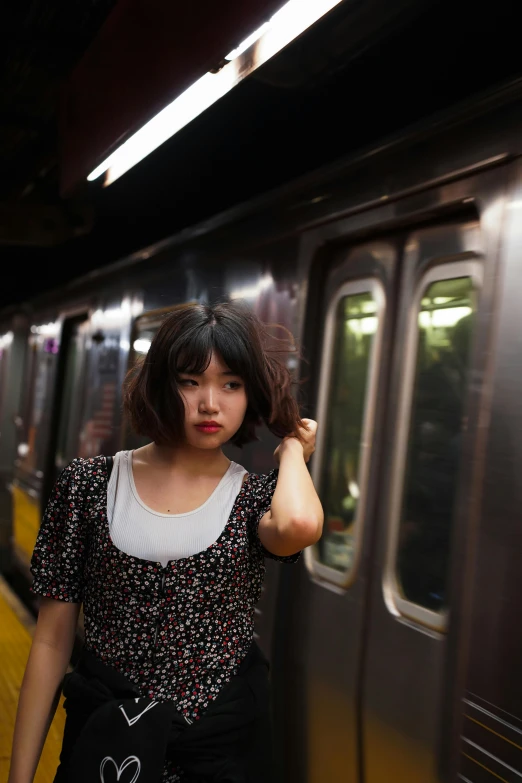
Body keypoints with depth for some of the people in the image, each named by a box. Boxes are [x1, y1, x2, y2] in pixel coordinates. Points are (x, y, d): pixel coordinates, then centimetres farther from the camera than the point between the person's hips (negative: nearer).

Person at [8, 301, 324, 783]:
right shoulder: (91, 485, -6)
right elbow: (53, 639, -4)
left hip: (226, 741, 1)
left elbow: (300, 526, -32)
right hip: (106, 741, 0)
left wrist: (293, 450, -13)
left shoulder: (257, 497, -5)